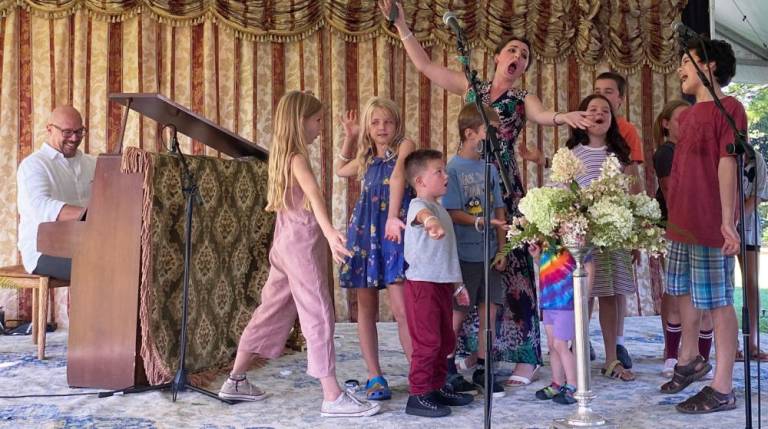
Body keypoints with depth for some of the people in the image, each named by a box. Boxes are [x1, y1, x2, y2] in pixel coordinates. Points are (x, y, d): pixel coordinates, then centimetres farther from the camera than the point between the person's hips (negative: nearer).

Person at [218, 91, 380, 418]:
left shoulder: (282, 155, 13)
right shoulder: (298, 158, -16)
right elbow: (313, 194, -36)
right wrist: (329, 231, -51)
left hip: (285, 244, 9)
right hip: (302, 243, -9)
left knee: (272, 311, 16)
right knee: (318, 316, -7)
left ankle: (236, 381, 25)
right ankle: (333, 397, -3)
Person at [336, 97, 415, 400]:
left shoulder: (405, 146, -1)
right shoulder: (366, 157, 16)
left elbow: (397, 176, -18)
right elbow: (341, 171, 34)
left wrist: (393, 217, -32)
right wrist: (349, 137, 24)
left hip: (391, 231, -6)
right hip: (364, 231, 6)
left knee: (402, 309, -13)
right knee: (366, 306, 6)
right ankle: (374, 376, 13)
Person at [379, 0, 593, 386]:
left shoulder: (523, 100, 7)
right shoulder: (471, 88, 14)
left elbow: (542, 116, -15)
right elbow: (424, 65, 14)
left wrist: (562, 117, -39)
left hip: (504, 188, -3)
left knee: (510, 267, -4)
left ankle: (526, 358, 0)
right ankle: (476, 350, 15)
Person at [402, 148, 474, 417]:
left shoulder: (440, 209, 18)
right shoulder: (419, 204, -12)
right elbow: (422, 213, -41)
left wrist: (457, 284, 27)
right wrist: (431, 221, -65)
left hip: (443, 283, 10)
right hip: (422, 282, -10)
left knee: (446, 340, 16)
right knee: (427, 341, -8)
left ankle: (437, 387, 28)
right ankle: (418, 395, 1)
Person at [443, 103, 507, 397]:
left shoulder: (489, 169, 10)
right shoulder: (454, 169, -9)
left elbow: (499, 211, 10)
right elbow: (452, 213, -13)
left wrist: (501, 249, 5)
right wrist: (480, 221, -27)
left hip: (489, 254, 6)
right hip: (464, 254, -6)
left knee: (490, 309, 7)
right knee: (458, 312, 3)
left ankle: (482, 369, 18)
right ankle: (448, 370, 17)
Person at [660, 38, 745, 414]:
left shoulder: (728, 107, -9)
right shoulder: (689, 114, 16)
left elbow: (727, 164, -17)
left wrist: (727, 219, -22)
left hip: (710, 224, -9)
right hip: (682, 221, 9)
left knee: (717, 301, -3)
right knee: (683, 291, 20)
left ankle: (723, 389, 5)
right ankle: (690, 359, 39)